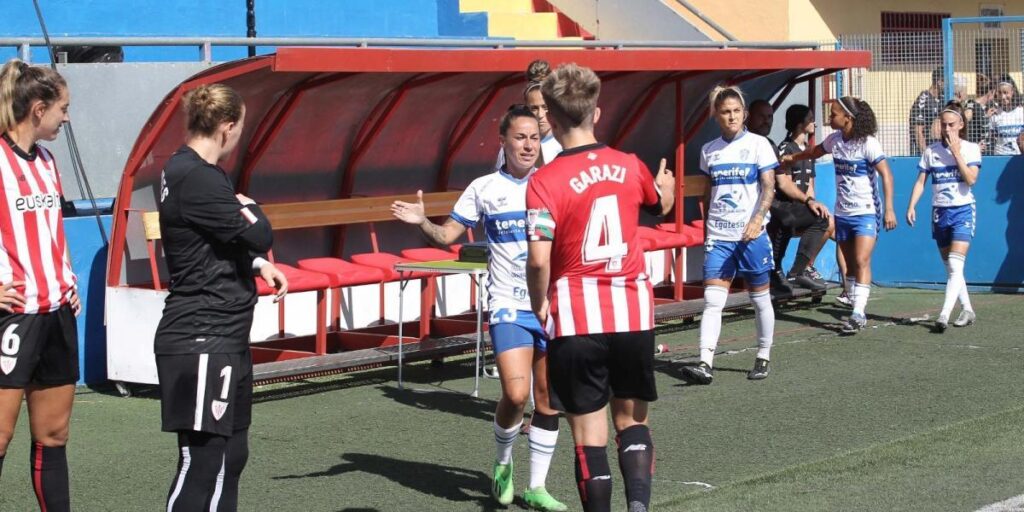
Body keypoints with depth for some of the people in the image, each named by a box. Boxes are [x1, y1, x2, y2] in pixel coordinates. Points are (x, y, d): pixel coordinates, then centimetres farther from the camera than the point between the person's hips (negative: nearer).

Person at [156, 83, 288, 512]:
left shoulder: (187, 169, 13)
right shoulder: (195, 179, -19)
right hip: (201, 343, -11)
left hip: (223, 340, 11)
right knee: (203, 461, -9)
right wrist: (249, 205, 3)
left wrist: (259, 264, 9)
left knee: (231, 455, 15)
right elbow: (259, 236, -18)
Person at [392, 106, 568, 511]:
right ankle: (502, 462, 14)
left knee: (547, 400, 4)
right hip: (508, 306, -2)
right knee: (515, 394, -16)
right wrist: (422, 222, -15)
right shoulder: (483, 188, 0)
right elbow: (447, 235, 3)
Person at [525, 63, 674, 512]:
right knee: (632, 419, 17)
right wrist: (666, 185, 49)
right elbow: (661, 204, 26)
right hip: (633, 312, 4)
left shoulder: (546, 181, -12)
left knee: (590, 433, 5)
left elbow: (539, 259, -21)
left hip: (576, 319, -4)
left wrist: (539, 305, -2)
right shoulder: (630, 166, 2)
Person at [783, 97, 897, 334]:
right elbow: (814, 152, 27)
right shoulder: (834, 140, 5)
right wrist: (789, 158, 32)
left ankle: (858, 313, -22)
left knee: (861, 261, -18)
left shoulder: (868, 143, -15)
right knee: (850, 264, 10)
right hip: (843, 213, 7)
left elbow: (886, 175, -17)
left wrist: (889, 209, -22)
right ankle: (857, 314, 16)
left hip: (866, 213, -7)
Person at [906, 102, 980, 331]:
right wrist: (912, 206, -6)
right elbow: (920, 181, 6)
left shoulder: (970, 148, -2)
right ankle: (967, 310, 22)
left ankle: (944, 315, -24)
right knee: (950, 268, 10)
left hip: (963, 211, -4)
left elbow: (971, 179, -15)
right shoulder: (931, 151, 6)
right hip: (939, 212, 4)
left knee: (955, 265, -17)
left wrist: (956, 152, -14)